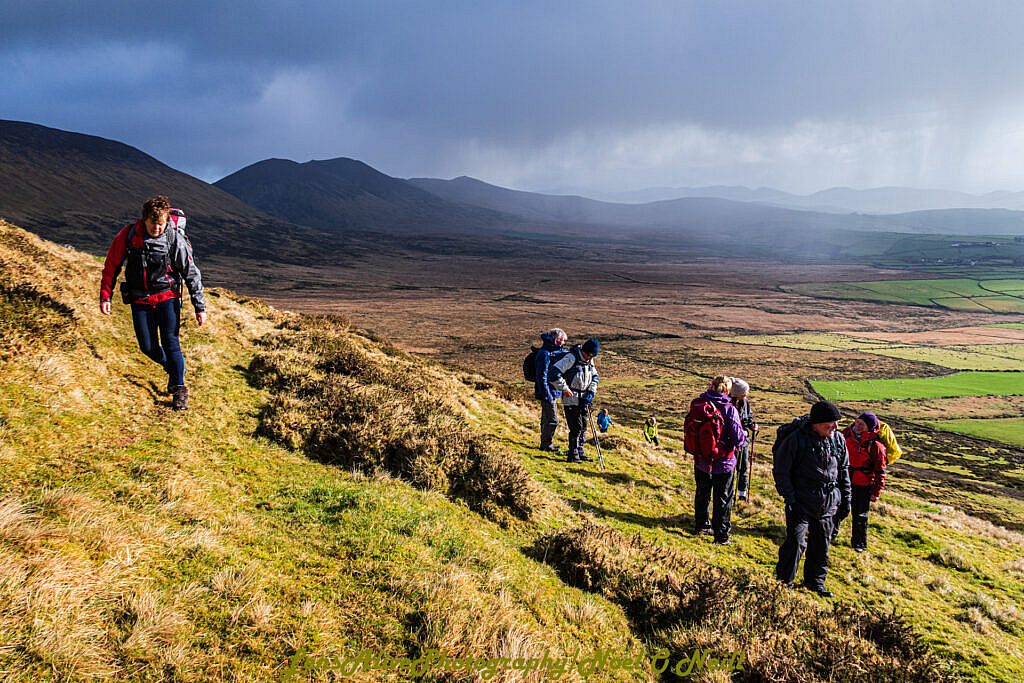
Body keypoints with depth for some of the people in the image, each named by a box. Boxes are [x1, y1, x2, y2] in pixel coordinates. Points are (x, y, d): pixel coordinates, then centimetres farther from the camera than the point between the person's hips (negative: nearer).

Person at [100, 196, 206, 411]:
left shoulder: (176, 239, -16)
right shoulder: (128, 234, -12)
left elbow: (192, 274, -9)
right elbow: (111, 266, 0)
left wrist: (200, 306, -9)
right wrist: (105, 296, -1)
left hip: (167, 297, -2)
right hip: (140, 300, 2)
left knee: (170, 342, -10)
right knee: (148, 347, 2)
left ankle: (179, 387, 4)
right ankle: (173, 366, 32)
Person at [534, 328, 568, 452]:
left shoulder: (555, 352, 12)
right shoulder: (544, 354, -19)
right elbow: (542, 377, -22)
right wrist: (548, 395, -22)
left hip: (552, 393, 10)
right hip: (548, 392, -10)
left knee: (547, 419, 17)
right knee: (552, 420, -5)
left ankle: (546, 444, 27)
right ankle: (546, 444, 5)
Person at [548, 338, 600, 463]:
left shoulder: (589, 360, 6)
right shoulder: (571, 358, -18)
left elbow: (595, 376, 21)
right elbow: (553, 372, -24)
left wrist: (591, 392, 6)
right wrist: (564, 388, -18)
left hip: (583, 399, 7)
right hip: (571, 399, -7)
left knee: (583, 426, 11)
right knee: (576, 427, -8)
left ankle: (580, 452, 22)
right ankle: (573, 455, 1)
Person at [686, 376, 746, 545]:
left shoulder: (696, 405, -10)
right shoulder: (729, 409, -22)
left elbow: (688, 430, 0)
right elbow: (738, 439, -20)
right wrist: (744, 437, 3)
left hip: (701, 461, 4)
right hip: (723, 463, -4)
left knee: (702, 493, 24)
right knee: (723, 499, 12)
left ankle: (701, 525, 40)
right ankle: (721, 535, 19)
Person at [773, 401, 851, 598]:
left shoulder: (838, 439, 1)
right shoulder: (796, 439, -16)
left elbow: (844, 469, 14)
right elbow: (780, 471, -10)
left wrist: (845, 498, 13)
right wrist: (790, 498, -13)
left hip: (828, 504, 5)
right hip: (801, 503, -5)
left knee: (821, 545, 15)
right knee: (796, 543, -11)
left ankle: (815, 581, 33)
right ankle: (784, 581, 7)